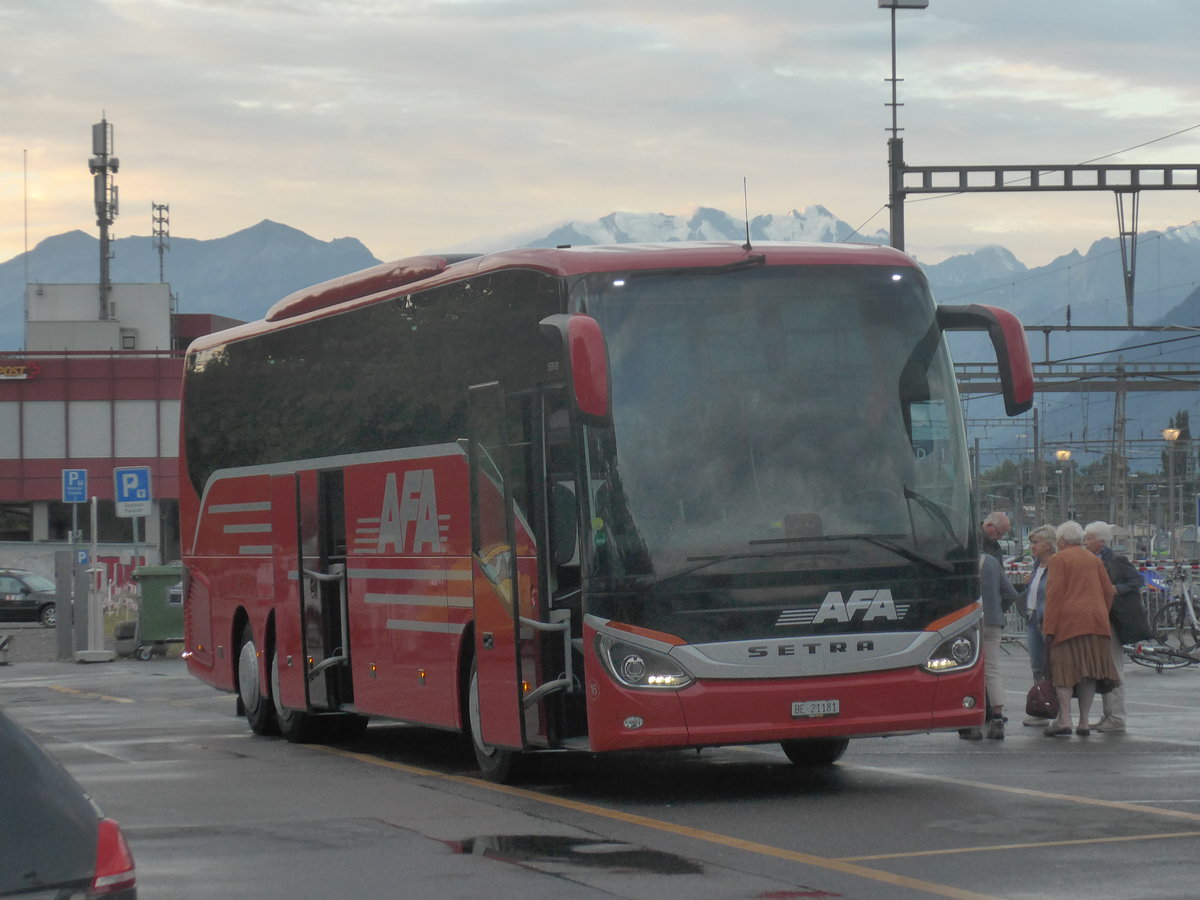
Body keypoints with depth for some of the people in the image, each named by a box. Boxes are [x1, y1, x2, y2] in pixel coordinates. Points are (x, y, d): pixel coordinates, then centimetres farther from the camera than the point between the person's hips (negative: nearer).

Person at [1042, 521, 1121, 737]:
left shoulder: (1058, 559, -1)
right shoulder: (1094, 560, 17)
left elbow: (1054, 595, -8)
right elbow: (1108, 591, 13)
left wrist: (1049, 628, -10)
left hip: (1067, 622, -5)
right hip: (1095, 621, 5)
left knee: (1064, 669, -6)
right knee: (1089, 670, 5)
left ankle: (1064, 720, -15)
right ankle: (1084, 722, 4)